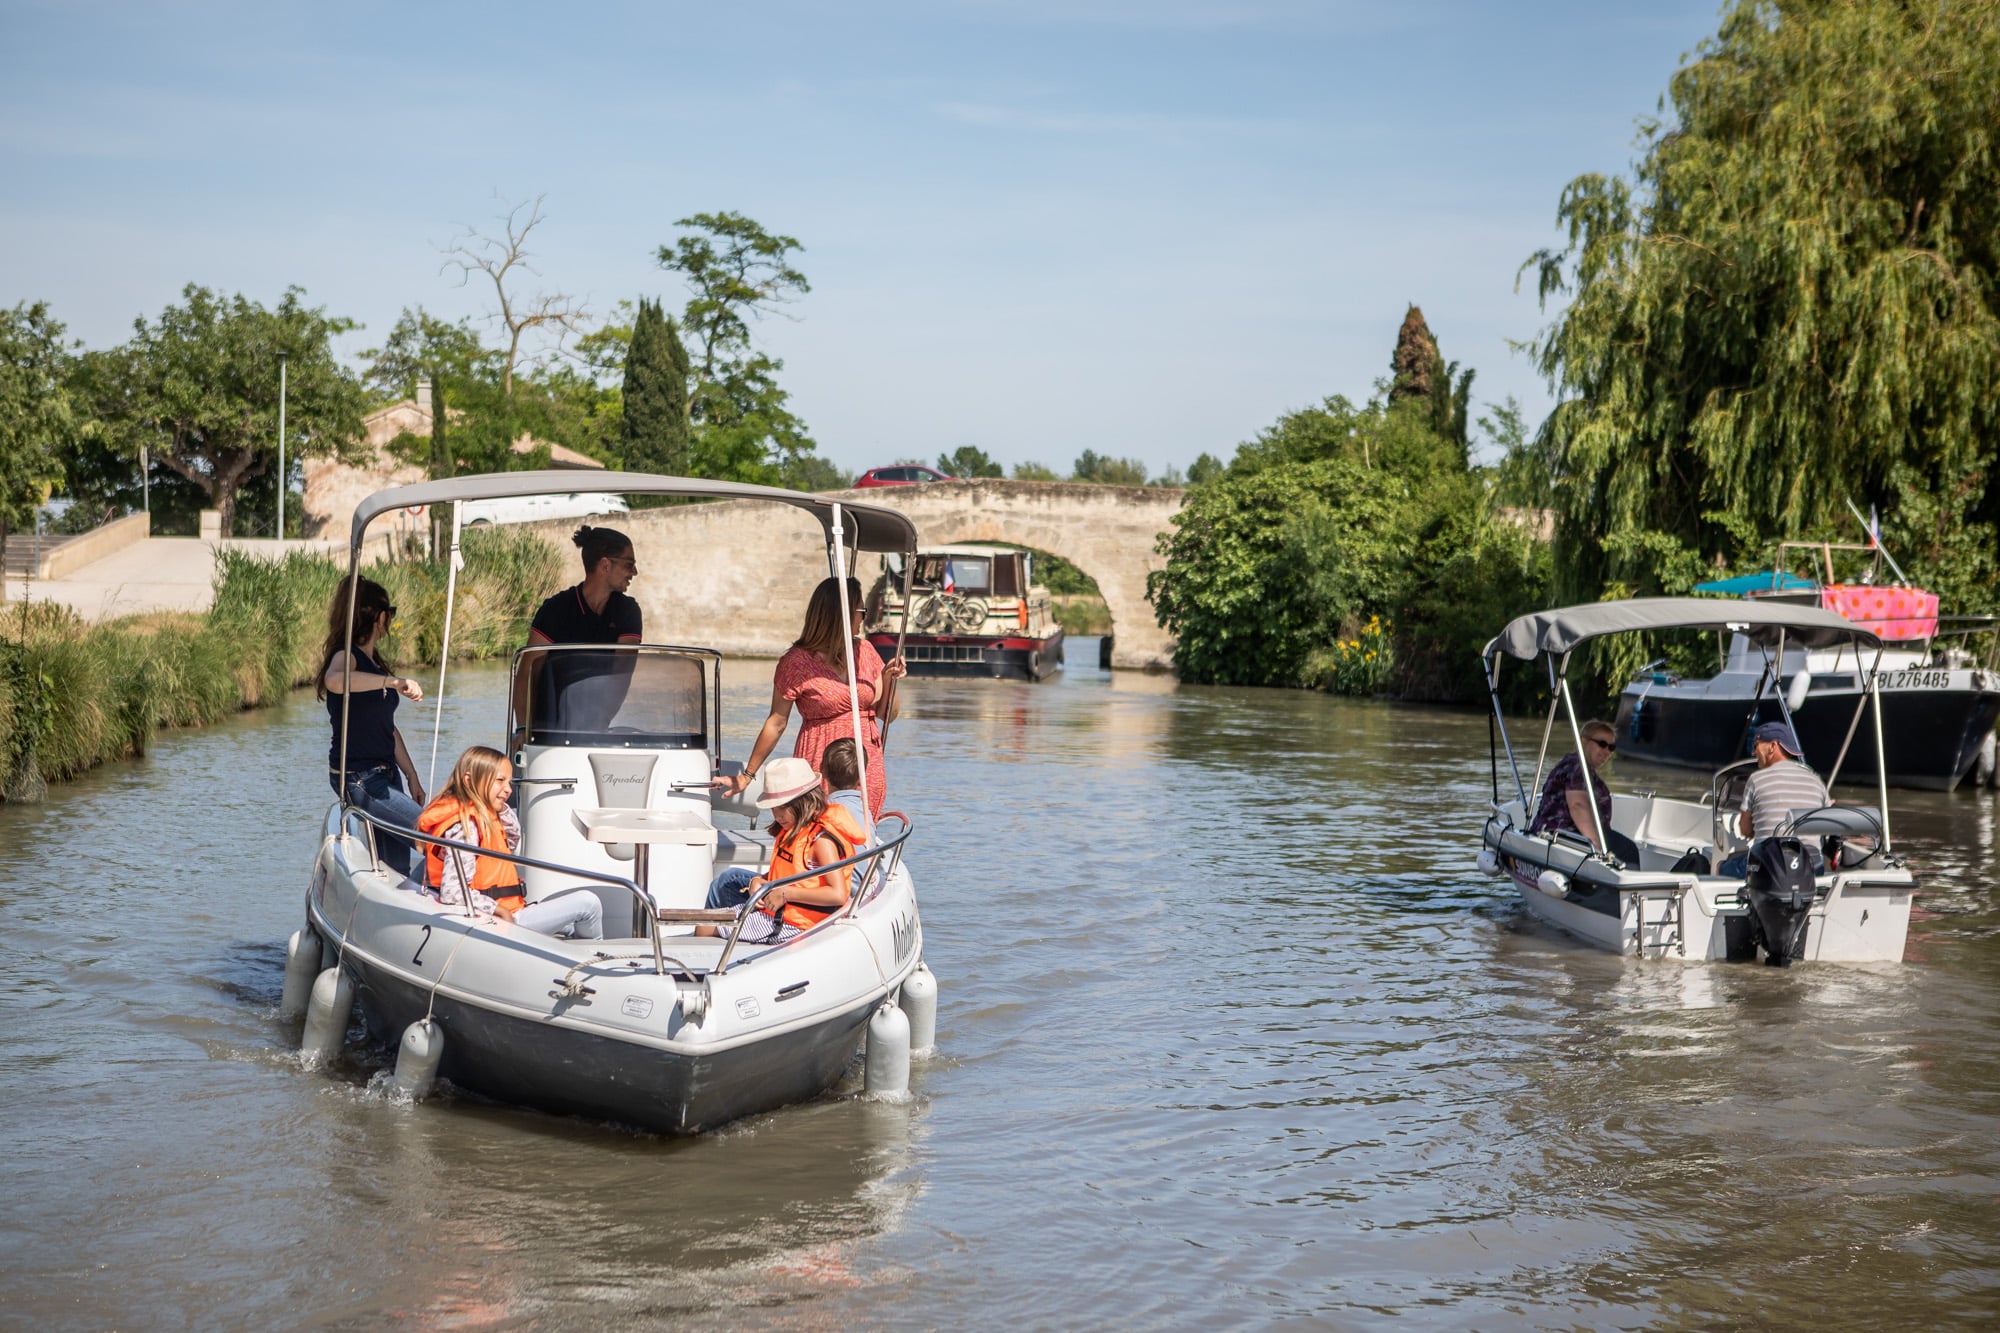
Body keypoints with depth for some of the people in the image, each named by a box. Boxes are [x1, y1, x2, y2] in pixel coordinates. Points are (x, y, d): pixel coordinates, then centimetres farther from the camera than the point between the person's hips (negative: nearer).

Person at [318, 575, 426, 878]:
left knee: (397, 869, 6)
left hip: (385, 774, 9)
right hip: (358, 780, -9)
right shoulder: (346, 656, -11)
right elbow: (335, 680, -39)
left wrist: (412, 777, 17)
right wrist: (394, 681, -41)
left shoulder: (374, 662, 16)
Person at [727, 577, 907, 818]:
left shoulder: (865, 651, 10)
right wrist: (747, 775, 3)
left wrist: (888, 680, -5)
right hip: (819, 769, -4)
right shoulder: (796, 662, -5)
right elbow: (776, 724, 1)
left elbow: (887, 715, 13)